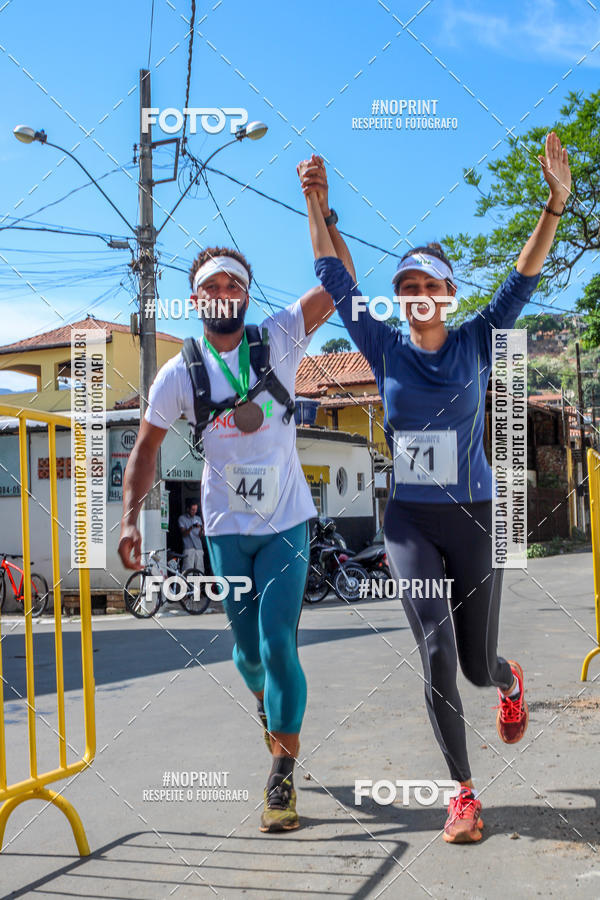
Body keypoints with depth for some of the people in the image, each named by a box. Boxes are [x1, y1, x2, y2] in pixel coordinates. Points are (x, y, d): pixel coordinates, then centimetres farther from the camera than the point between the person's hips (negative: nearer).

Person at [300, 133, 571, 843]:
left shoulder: (477, 343, 1)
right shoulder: (386, 350, 2)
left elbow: (524, 279, -8)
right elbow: (336, 283, 0)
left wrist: (555, 204, -19)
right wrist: (316, 206, -6)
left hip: (473, 518, 0)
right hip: (408, 521, 0)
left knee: (476, 666, 8)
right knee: (436, 651, -15)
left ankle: (510, 683, 48)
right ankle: (463, 792, 2)